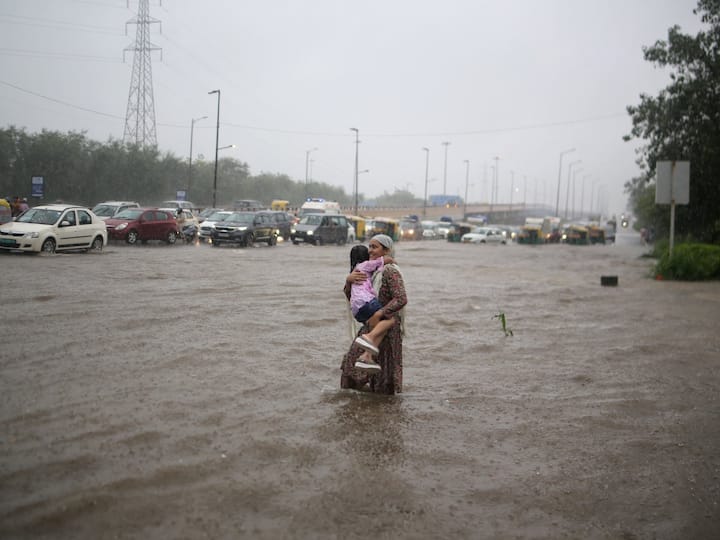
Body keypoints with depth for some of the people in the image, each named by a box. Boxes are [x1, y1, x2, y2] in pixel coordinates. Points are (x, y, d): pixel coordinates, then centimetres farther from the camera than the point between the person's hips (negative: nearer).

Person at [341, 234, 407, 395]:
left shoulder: (390, 271, -14)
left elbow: (401, 299, -26)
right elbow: (350, 297, 11)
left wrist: (379, 314, -28)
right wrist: (349, 280, -9)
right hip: (370, 326, 9)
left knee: (385, 373, -1)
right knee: (353, 362, 9)